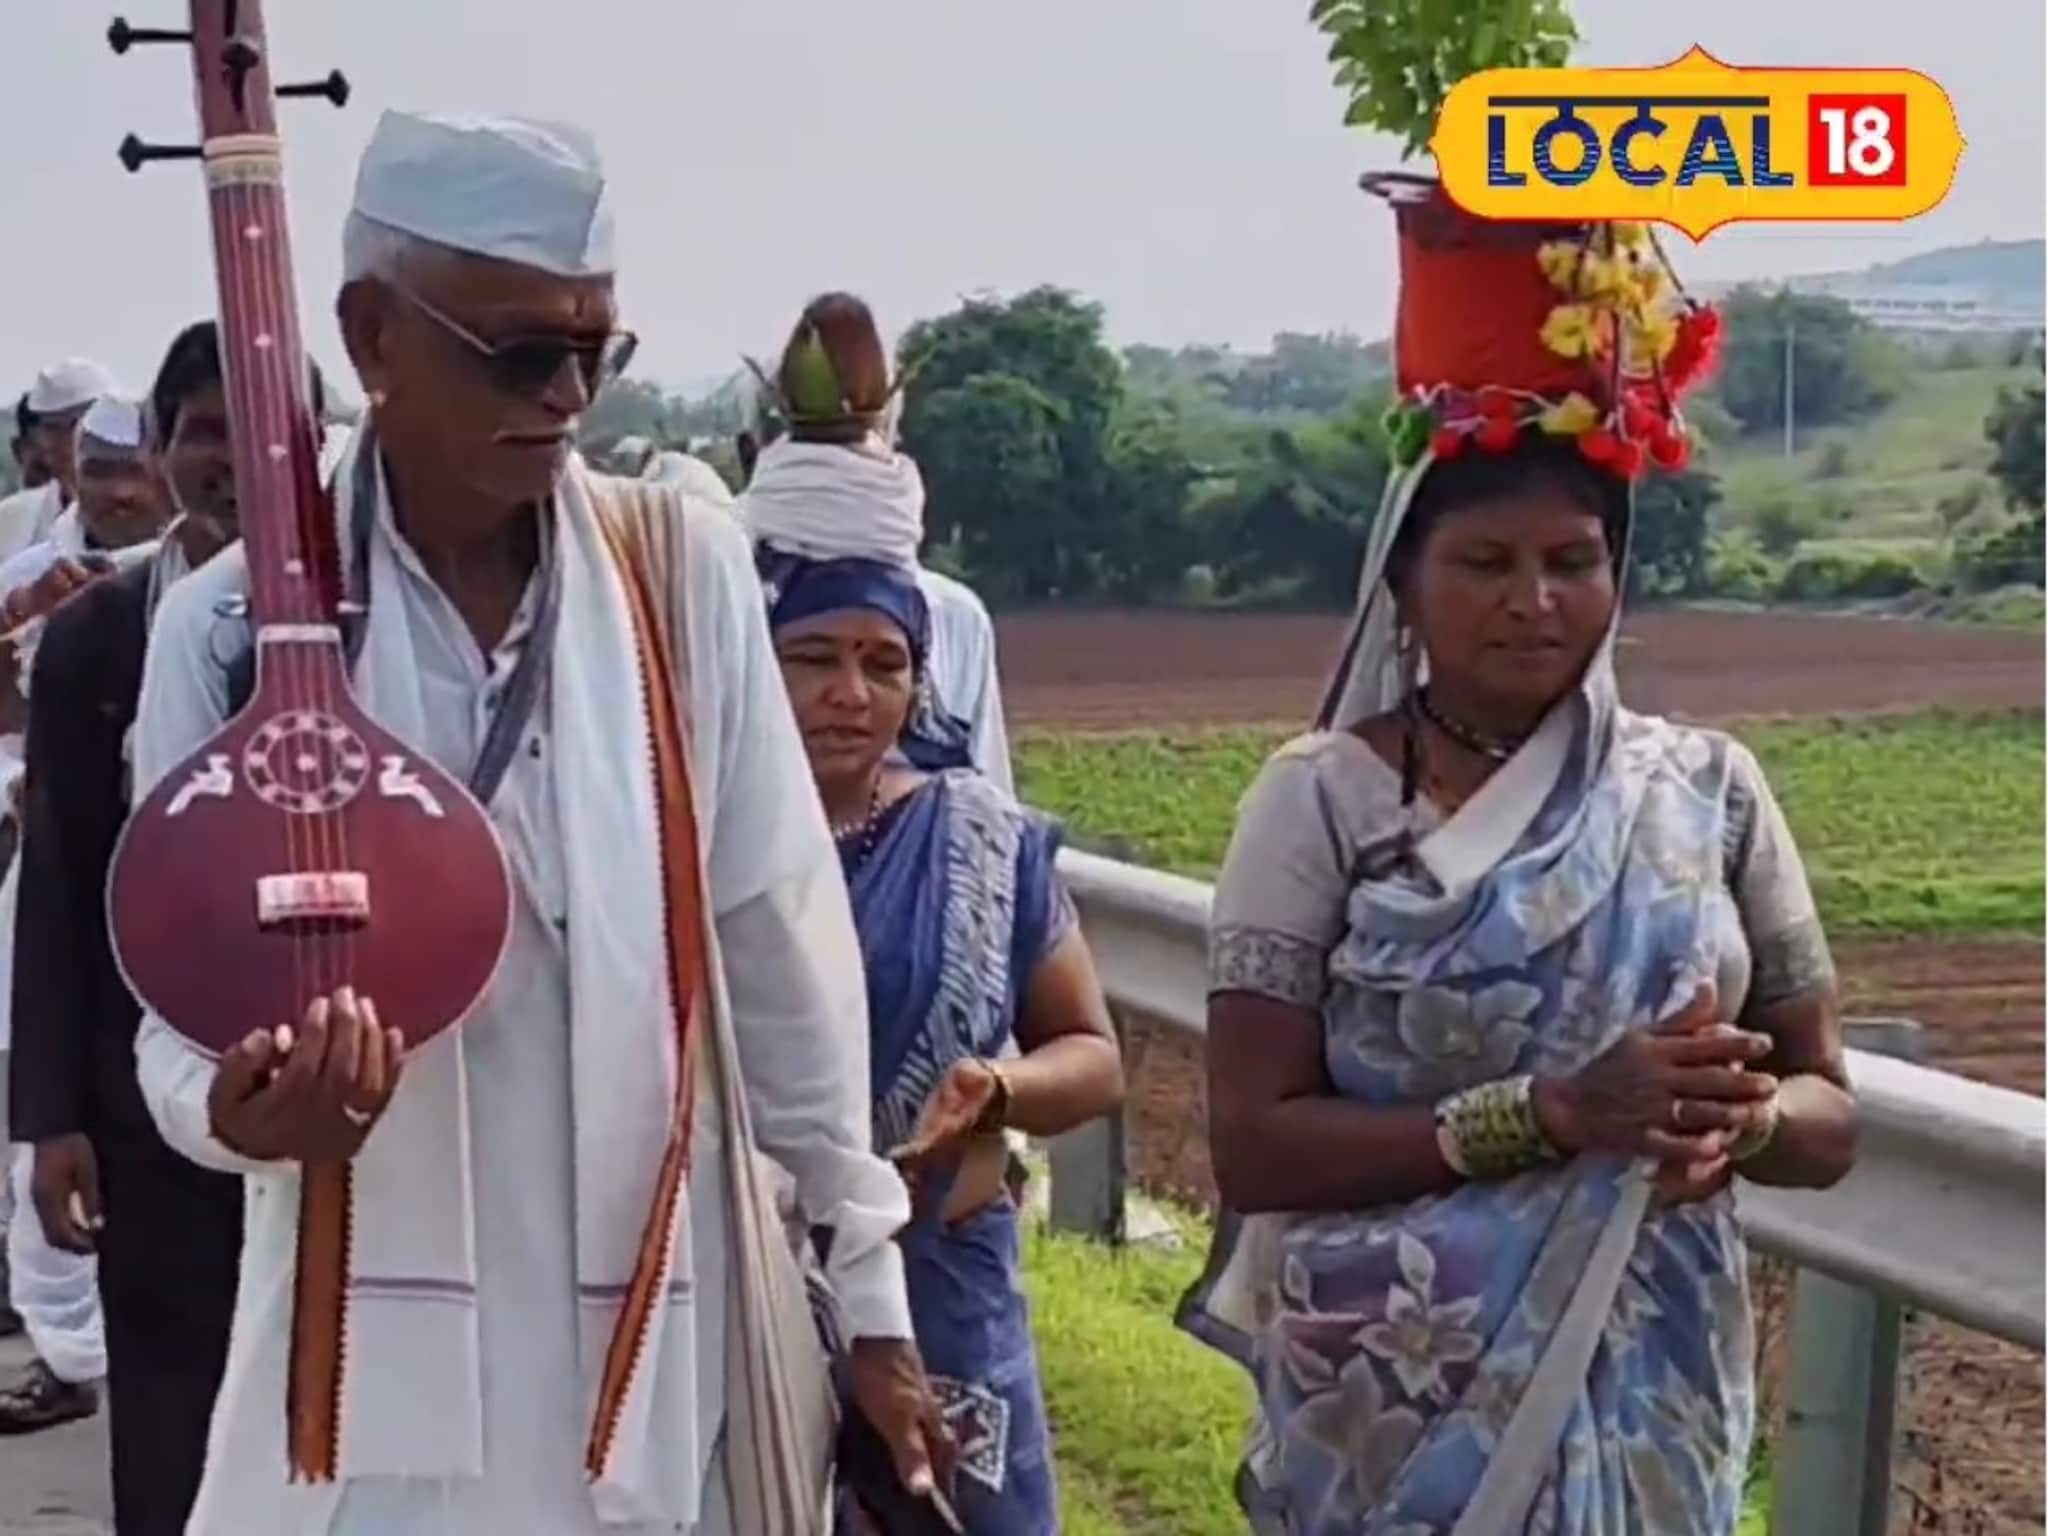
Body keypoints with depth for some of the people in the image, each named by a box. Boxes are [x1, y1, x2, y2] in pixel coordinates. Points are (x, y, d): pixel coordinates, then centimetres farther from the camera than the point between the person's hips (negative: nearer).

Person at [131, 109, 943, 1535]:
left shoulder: (687, 568, -2)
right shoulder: (233, 625, -4)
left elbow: (782, 941, 2)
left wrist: (868, 1282, 5)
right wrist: (236, 1105, -24)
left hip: (651, 1345, 1)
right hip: (376, 1369, -1)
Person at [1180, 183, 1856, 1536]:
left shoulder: (1709, 792, 1)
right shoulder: (1320, 800, -7)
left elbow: (1827, 1111, 4)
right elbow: (1254, 1143, -12)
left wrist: (1738, 1123, -18)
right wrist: (1552, 1113, -22)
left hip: (1647, 1405, 2)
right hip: (1393, 1415, -2)